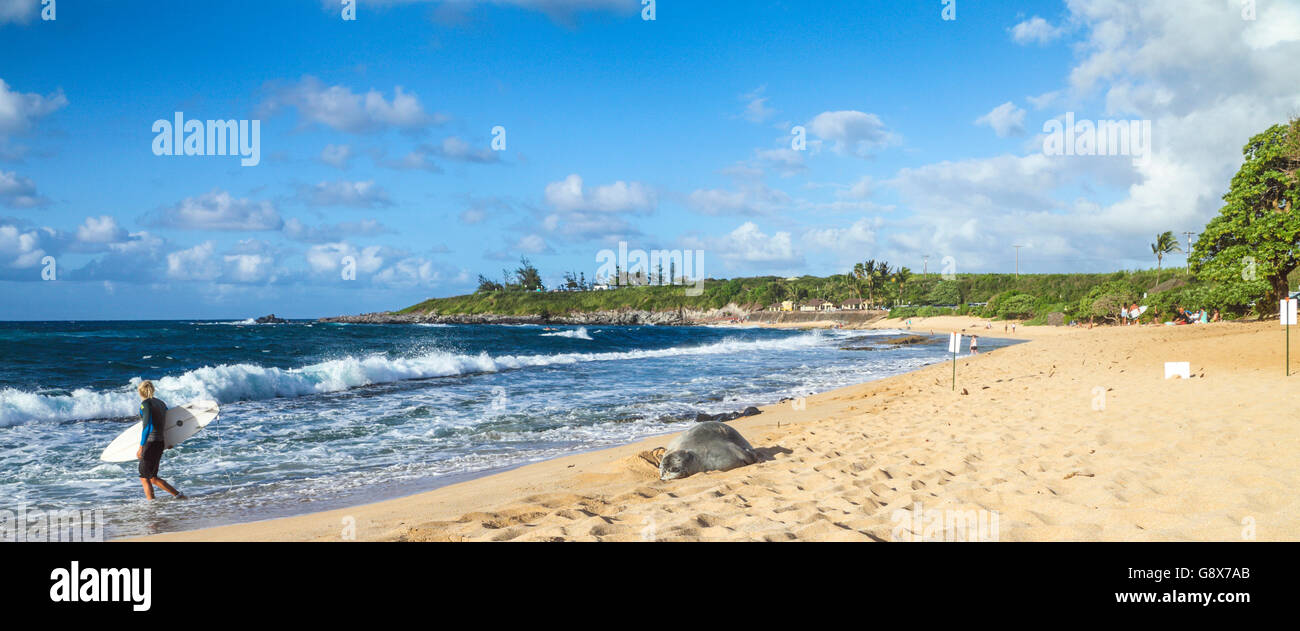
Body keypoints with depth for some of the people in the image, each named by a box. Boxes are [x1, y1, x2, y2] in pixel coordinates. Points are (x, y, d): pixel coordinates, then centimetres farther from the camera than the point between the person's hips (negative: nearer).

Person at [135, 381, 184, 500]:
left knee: (144, 478, 1)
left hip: (150, 443, -8)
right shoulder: (161, 403, 12)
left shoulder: (145, 404, -11)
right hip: (160, 444, 8)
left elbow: (147, 426, -20)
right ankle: (178, 494, 11)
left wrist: (141, 447, -18)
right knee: (153, 478, 15)